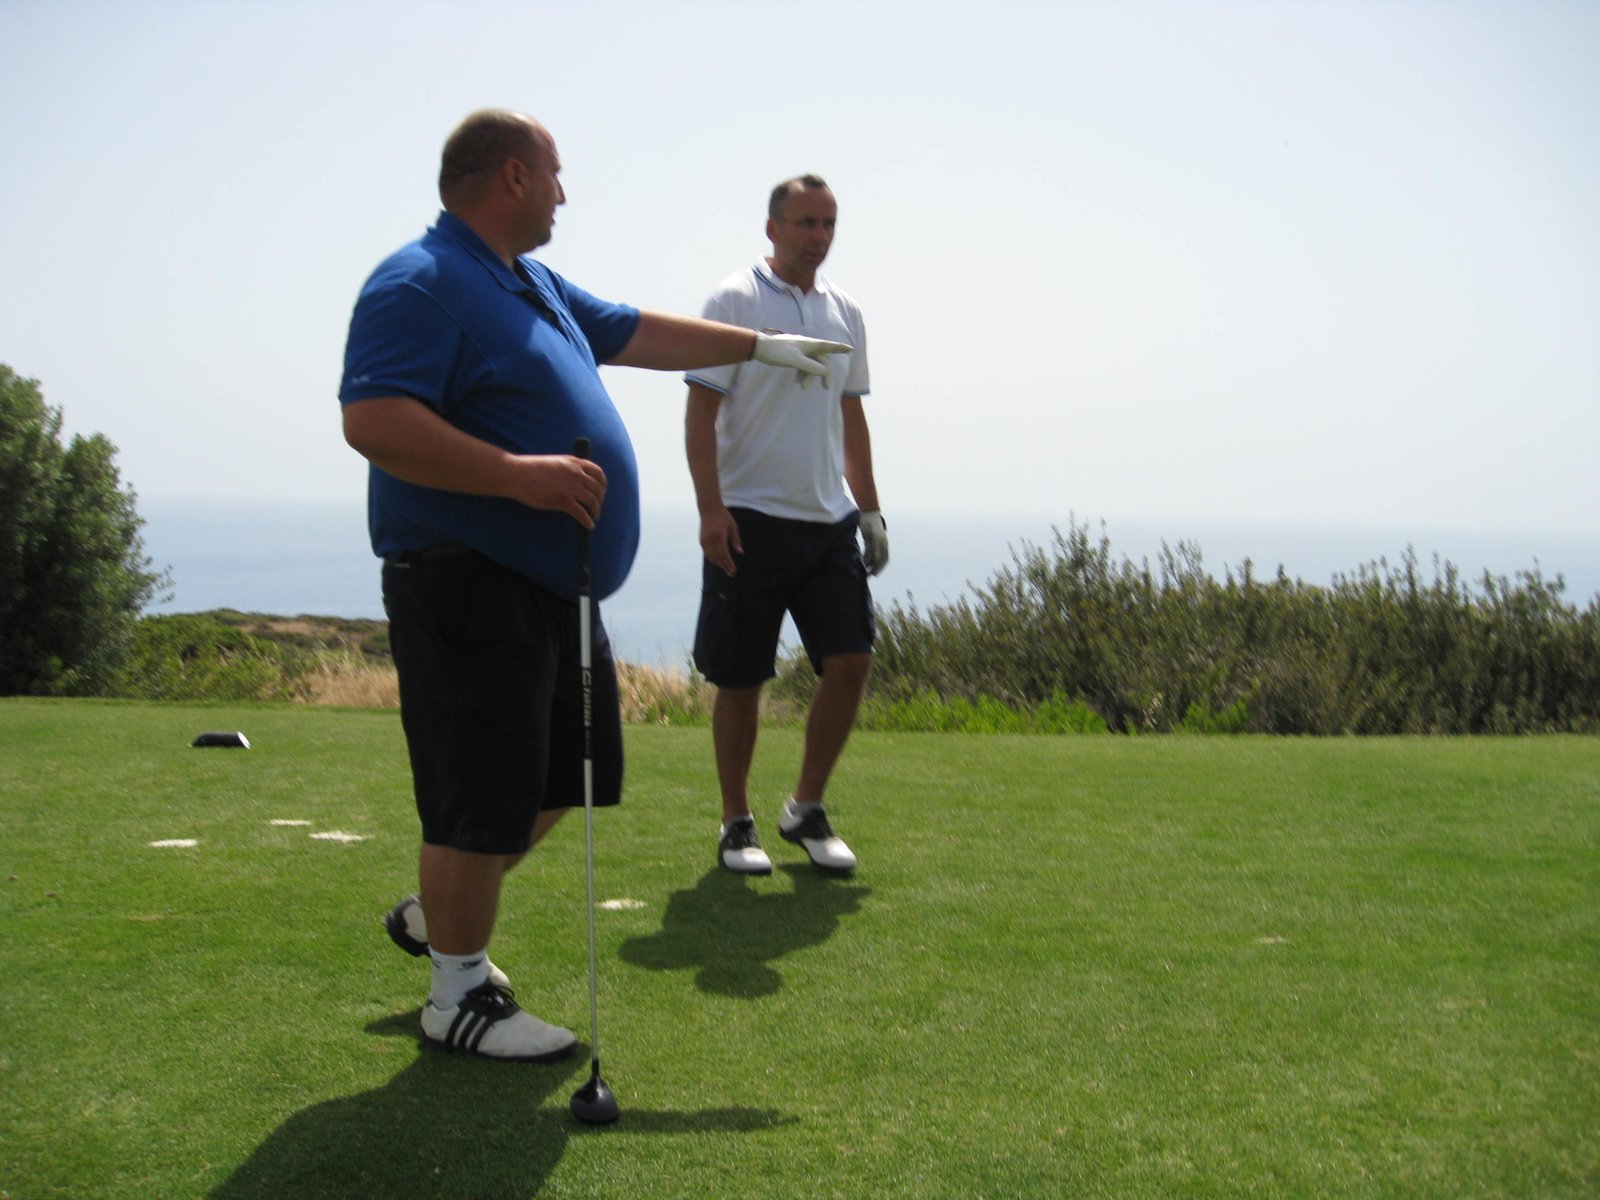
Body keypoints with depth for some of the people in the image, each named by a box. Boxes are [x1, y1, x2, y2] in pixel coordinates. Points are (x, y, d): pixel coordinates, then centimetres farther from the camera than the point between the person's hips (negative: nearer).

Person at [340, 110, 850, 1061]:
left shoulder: (534, 284, 18)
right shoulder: (421, 285, -14)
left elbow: (636, 333, 30)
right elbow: (373, 420, -27)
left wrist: (762, 346, 35)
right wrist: (518, 473, -30)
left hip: (554, 586, 10)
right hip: (471, 585, -10)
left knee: (565, 777, 18)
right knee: (484, 797, -2)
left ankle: (438, 915, 35)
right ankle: (458, 993, 14)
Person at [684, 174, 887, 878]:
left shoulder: (844, 312, 13)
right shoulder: (735, 301, -5)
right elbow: (701, 410, -10)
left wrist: (869, 508, 16)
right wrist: (710, 508, -18)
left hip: (830, 520, 5)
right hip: (751, 519, -5)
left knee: (850, 663, -2)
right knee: (740, 680, 1)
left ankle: (805, 810, 15)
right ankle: (736, 825, 16)